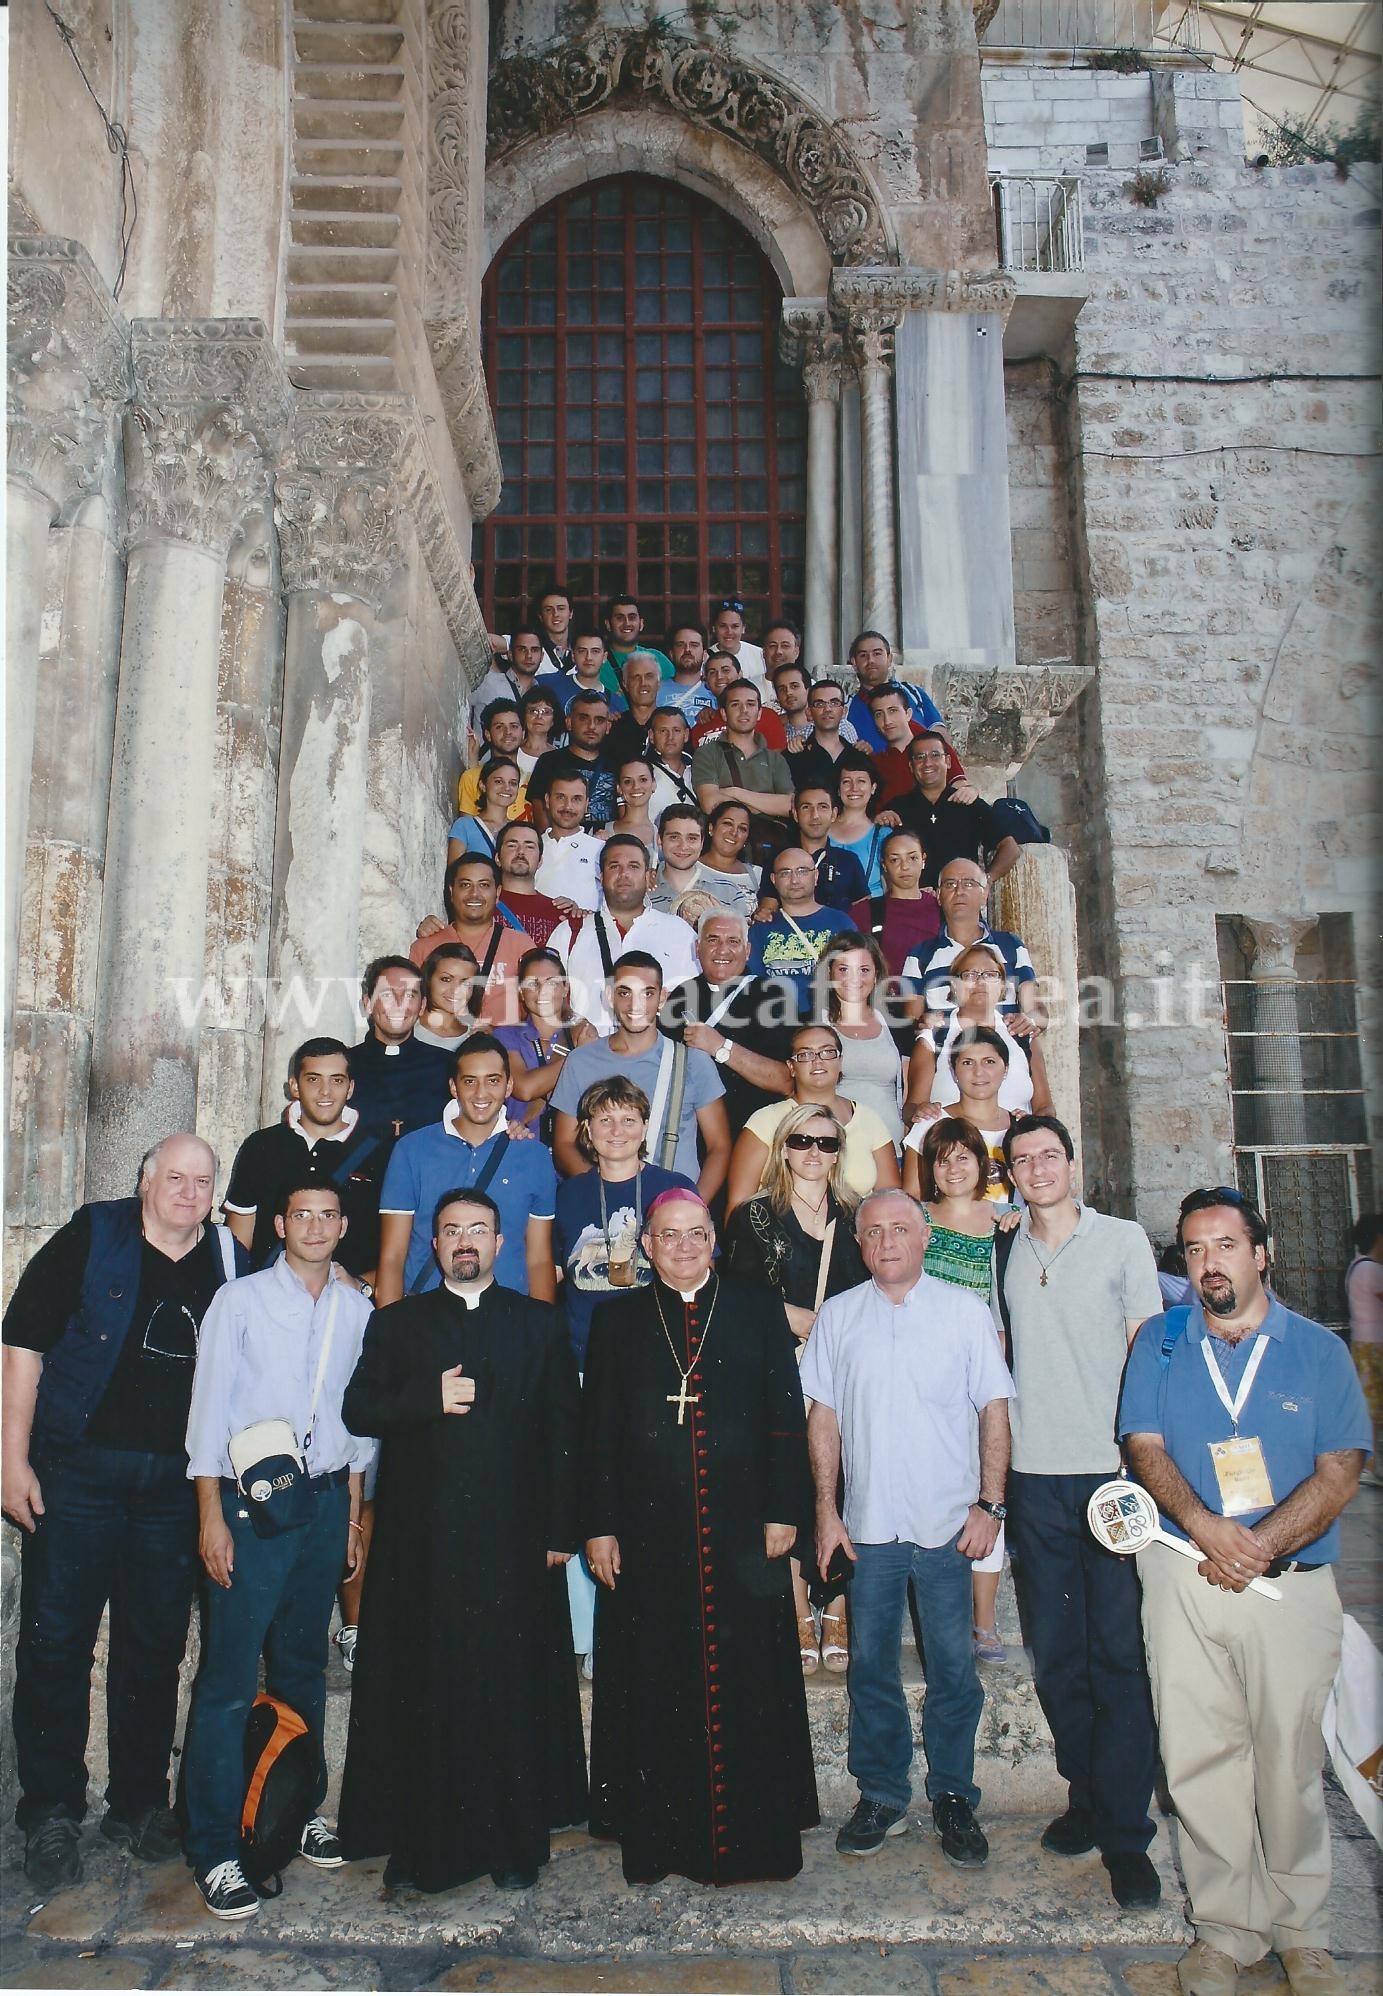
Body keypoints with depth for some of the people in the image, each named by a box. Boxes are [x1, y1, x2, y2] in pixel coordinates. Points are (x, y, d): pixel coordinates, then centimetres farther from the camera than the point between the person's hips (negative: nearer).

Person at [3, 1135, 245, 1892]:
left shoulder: (230, 1263, 5)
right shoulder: (90, 1239, -3)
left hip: (176, 1485, 3)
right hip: (76, 1471, -2)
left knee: (156, 1647, 11)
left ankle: (139, 1803, 27)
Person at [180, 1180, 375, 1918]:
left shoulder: (356, 1310, 5)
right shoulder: (240, 1301, -4)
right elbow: (209, 1407, -4)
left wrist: (352, 1514, 12)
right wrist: (211, 1517, -8)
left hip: (325, 1498, 4)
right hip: (250, 1498, -3)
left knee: (304, 1665, 15)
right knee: (228, 1675, -2)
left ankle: (301, 1810, 30)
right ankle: (215, 1850, 10)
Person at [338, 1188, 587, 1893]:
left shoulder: (539, 1324, 9)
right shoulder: (396, 1324, 11)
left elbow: (562, 1430, 5)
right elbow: (358, 1410, 2)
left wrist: (560, 1530, -1)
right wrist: (430, 1397, -14)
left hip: (513, 1539, 0)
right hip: (422, 1539, 0)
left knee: (514, 1691, 4)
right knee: (422, 1693, 4)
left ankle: (514, 1841, 17)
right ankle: (420, 1842, 17)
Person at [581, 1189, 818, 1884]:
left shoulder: (759, 1310, 5)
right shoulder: (617, 1318, 7)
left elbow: (786, 1418, 3)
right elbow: (598, 1429, 5)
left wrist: (783, 1512, -3)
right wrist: (599, 1526, 0)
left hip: (742, 1532, 0)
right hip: (649, 1534, 1)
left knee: (747, 1688, 5)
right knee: (655, 1691, 8)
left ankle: (751, 1837, 20)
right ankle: (657, 1841, 22)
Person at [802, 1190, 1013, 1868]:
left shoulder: (966, 1312, 0)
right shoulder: (838, 1316, 3)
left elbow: (994, 1411, 1)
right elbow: (823, 1417, 5)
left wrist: (989, 1504, -5)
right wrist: (825, 1510, 1)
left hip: (948, 1525, -1)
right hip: (867, 1525, 1)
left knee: (953, 1668, 7)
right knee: (871, 1666, 11)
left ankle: (953, 1798, 24)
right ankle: (881, 1795, 26)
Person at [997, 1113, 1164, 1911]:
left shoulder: (1123, 1240, 1)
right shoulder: (1007, 1254, 10)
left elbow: (1148, 1350, -1)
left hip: (1112, 1469, -3)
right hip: (1036, 1474, 3)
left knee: (1120, 1650, -1)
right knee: (1056, 1651, 9)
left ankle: (1125, 1831, 9)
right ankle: (1087, 1796, 25)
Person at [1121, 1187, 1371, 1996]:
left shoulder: (1318, 1350, 3)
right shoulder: (1160, 1343, 6)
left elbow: (1340, 1471, -3)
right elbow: (1146, 1447, 0)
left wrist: (1258, 1547, -14)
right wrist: (1208, 1528, -17)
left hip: (1293, 1583, -1)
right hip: (1184, 1578, 1)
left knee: (1291, 1761, 7)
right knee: (1200, 1757, 5)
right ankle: (1226, 1928, 21)